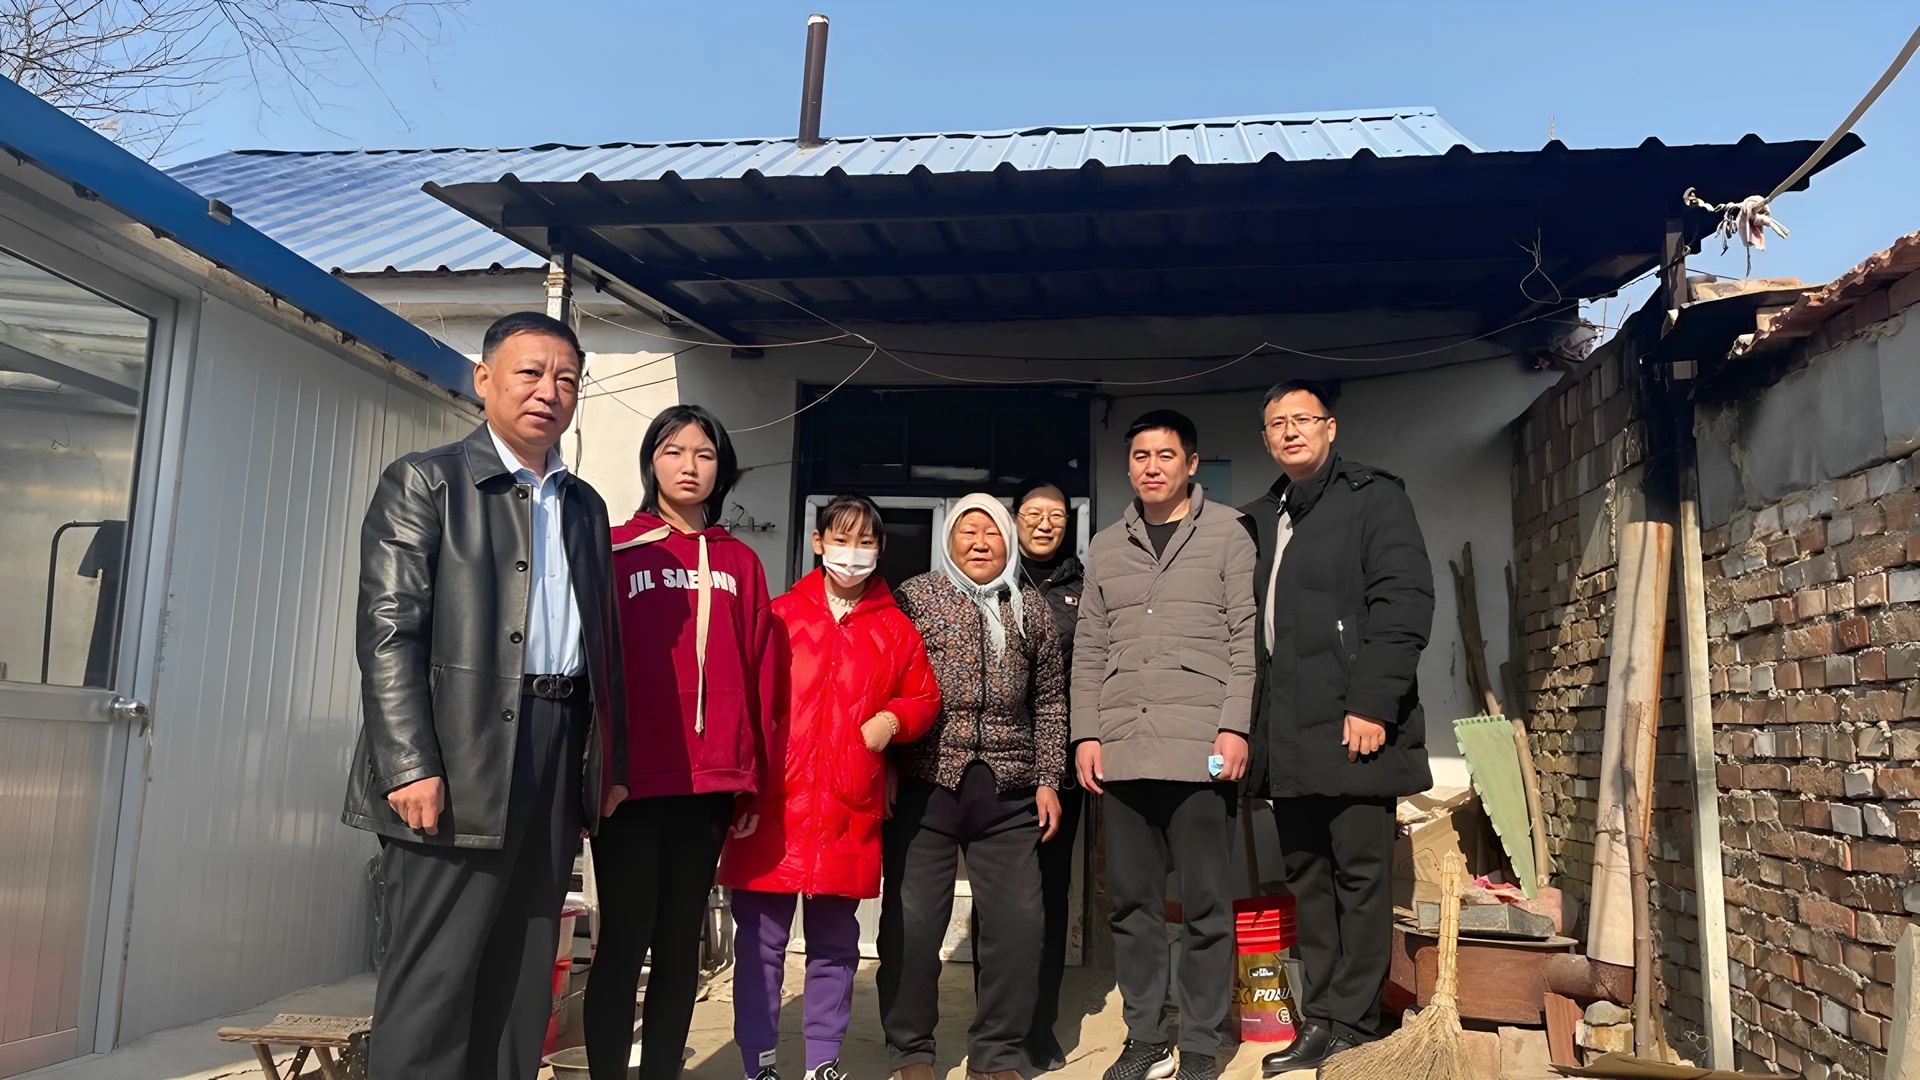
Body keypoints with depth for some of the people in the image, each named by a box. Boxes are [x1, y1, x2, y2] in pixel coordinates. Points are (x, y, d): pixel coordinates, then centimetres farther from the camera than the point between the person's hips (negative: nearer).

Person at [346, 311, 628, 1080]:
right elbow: (388, 630, -9)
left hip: (560, 764, 6)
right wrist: (410, 766, -17)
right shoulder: (424, 482, 0)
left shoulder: (586, 506, 17)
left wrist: (612, 764, 11)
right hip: (459, 764, -6)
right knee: (433, 984, -1)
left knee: (522, 984, 12)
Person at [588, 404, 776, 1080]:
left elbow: (758, 674, 9)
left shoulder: (740, 563, 12)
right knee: (624, 942, 0)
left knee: (680, 944, 11)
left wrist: (750, 779, 5)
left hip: (709, 784, 3)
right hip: (633, 780, -3)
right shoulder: (616, 551, 4)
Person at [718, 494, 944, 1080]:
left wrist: (894, 718, -7)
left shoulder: (895, 629, 9)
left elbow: (925, 697, 15)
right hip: (775, 805, -2)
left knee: (835, 943, 12)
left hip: (850, 809, 2)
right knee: (761, 939, 4)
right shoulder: (780, 616, 3)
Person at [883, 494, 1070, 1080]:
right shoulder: (914, 597, 5)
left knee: (1018, 922, 2)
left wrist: (1048, 779, 9)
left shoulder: (1031, 609, 14)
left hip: (1009, 792, 3)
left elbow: (1050, 702, 15)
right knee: (911, 922, 1)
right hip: (924, 785, -2)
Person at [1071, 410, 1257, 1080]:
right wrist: (1086, 734, 6)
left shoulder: (1226, 533, 6)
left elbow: (1245, 637, 0)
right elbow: (1090, 648, 14)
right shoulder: (1106, 546, 16)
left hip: (1200, 750, -3)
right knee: (1133, 903, 8)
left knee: (1206, 905, 2)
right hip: (1121, 750, 4)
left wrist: (1235, 727, -9)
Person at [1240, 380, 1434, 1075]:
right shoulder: (1261, 519, 18)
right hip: (1288, 732, 6)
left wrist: (1372, 705, -17)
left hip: (1350, 725, -6)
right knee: (1306, 877, 10)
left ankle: (1350, 1024, 8)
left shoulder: (1373, 498, 0)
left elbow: (1404, 604, -10)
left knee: (1360, 873, -1)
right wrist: (1251, 721, 9)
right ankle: (1320, 1022, 18)